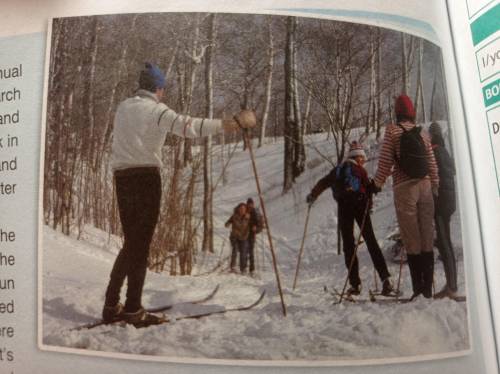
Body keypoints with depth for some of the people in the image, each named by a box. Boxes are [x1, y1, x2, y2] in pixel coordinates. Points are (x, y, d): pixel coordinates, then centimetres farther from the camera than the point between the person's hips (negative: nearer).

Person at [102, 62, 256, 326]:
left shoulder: (123, 107, 15)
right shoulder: (156, 110, -8)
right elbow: (186, 126, -25)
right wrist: (231, 123, -29)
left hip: (122, 178, 7)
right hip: (146, 178, -7)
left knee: (131, 243, 15)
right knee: (140, 244, -2)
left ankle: (111, 305, 17)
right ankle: (132, 309, 1)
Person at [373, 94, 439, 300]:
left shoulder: (392, 130, -1)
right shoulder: (423, 133, 11)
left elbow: (385, 162, -6)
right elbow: (432, 164, 12)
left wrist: (376, 185, 2)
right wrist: (435, 188, 20)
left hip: (404, 188, -3)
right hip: (425, 186, 4)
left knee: (411, 238, 0)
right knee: (427, 237, 6)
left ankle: (418, 287, 0)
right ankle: (428, 287, 10)